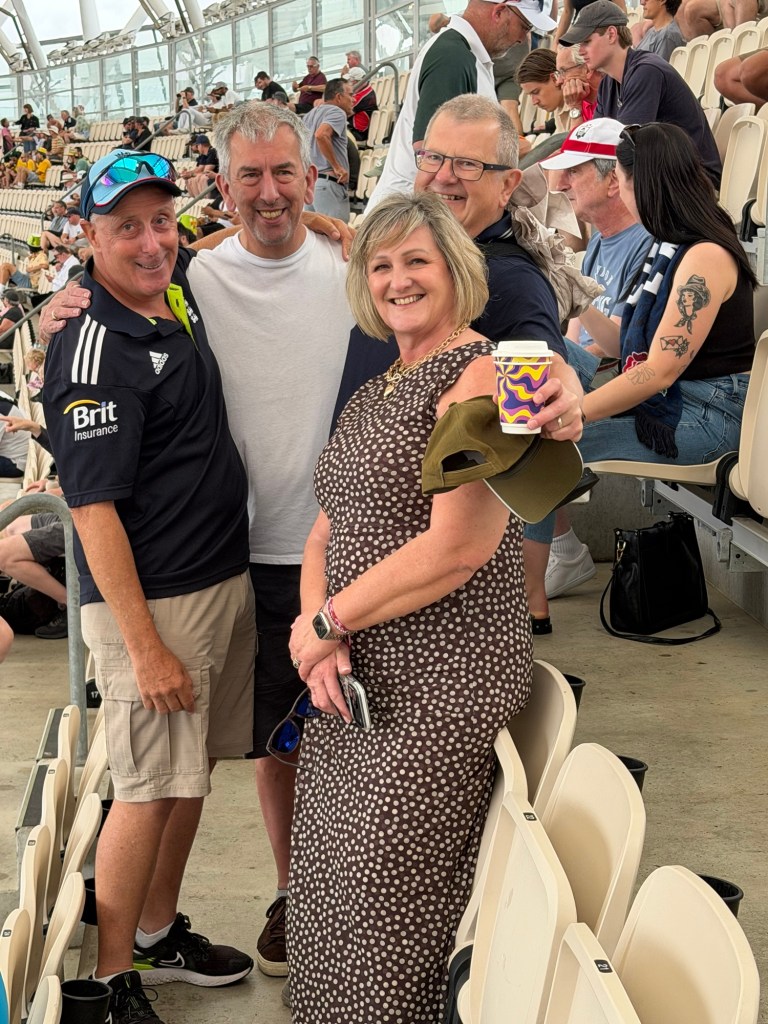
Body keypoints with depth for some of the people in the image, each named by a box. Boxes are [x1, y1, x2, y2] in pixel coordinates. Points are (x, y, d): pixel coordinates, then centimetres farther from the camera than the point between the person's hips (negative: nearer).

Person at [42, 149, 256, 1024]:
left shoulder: (179, 295, 5)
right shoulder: (93, 353, -20)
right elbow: (94, 511, -22)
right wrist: (145, 647, -23)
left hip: (226, 580, 8)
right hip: (149, 599, -8)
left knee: (192, 773, 17)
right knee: (149, 789, -1)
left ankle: (160, 934, 33)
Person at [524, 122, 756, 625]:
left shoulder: (707, 257, -20)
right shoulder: (674, 247, 10)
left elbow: (661, 372, -25)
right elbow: (632, 347, 9)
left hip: (708, 416, -10)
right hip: (667, 401, 10)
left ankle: (531, 595, -8)